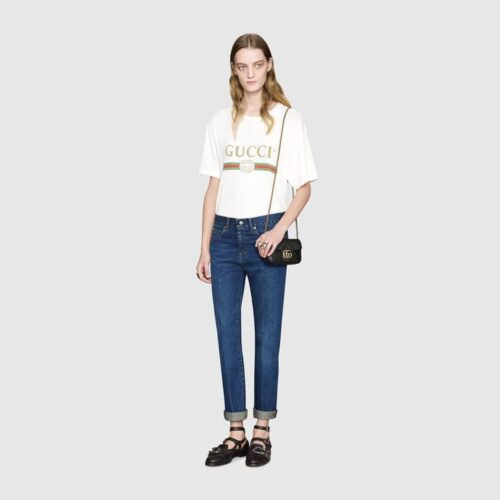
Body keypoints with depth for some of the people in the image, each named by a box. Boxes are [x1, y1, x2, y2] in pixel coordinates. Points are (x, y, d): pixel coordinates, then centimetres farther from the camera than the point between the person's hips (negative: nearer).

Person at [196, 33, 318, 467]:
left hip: (266, 236, -3)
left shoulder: (288, 119, 0)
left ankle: (262, 432, 14)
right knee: (227, 334, 5)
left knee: (267, 335, 3)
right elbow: (213, 187, 10)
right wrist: (204, 247, 6)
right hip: (225, 236, 3)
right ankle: (236, 434, 14)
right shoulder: (220, 121, 9)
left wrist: (279, 231, -14)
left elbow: (304, 188, 0)